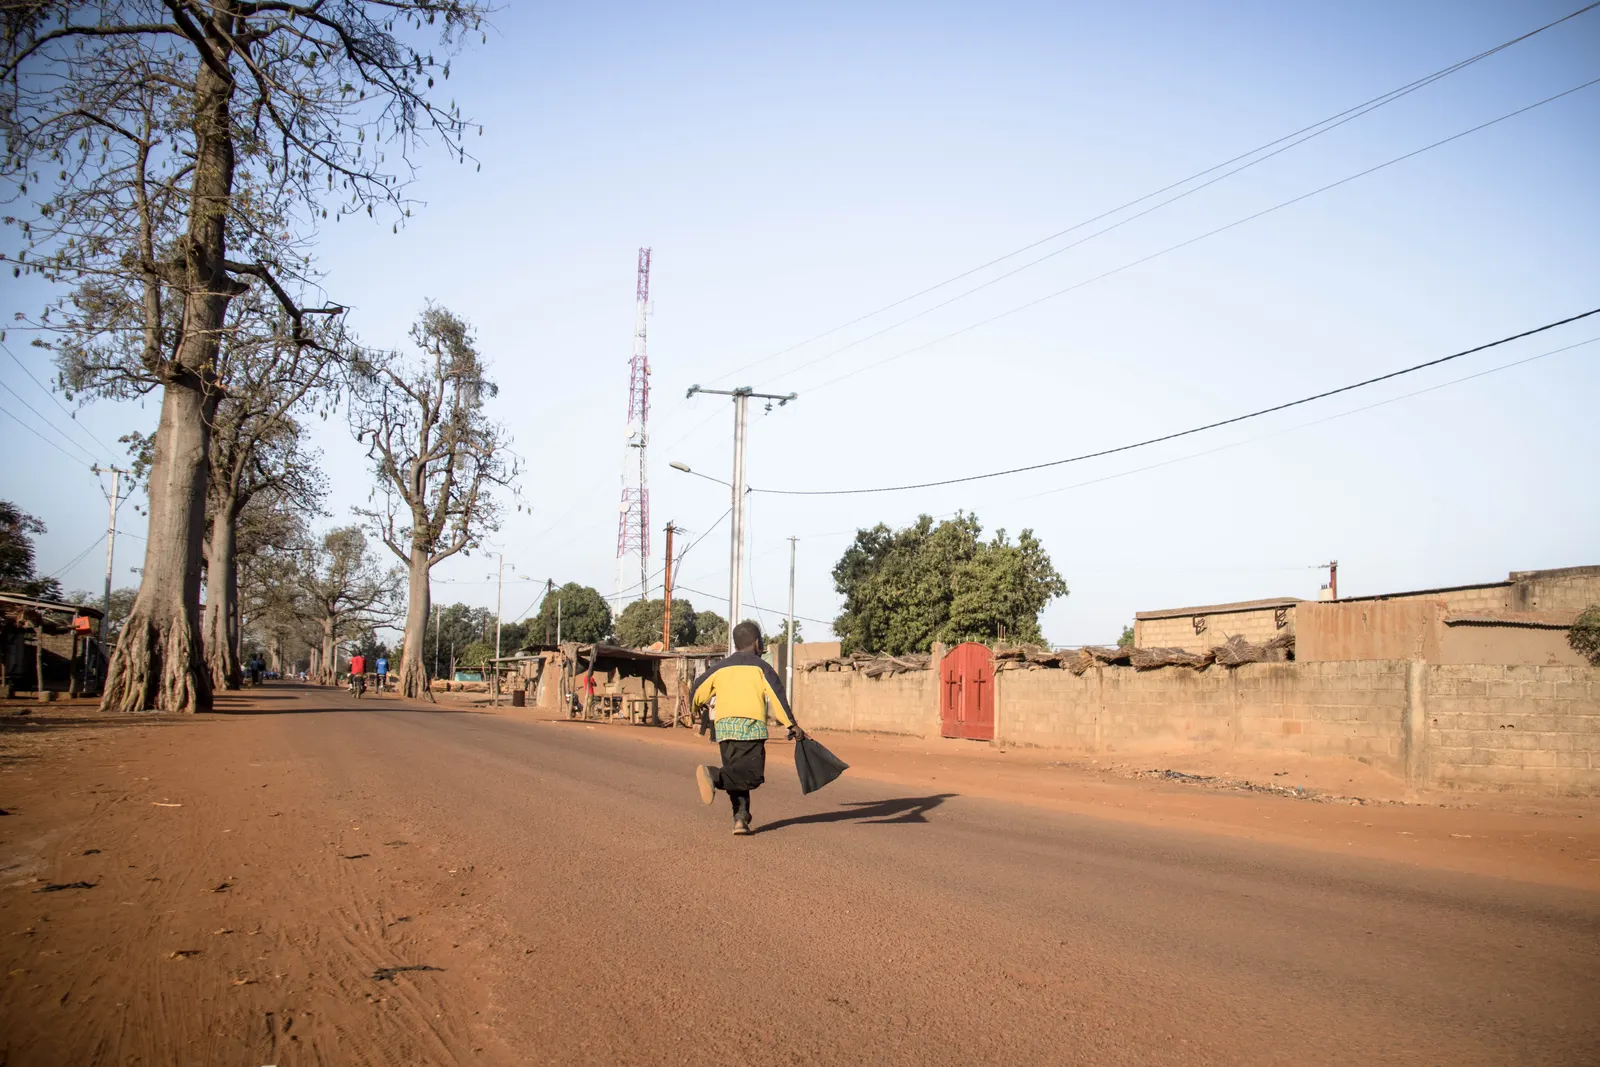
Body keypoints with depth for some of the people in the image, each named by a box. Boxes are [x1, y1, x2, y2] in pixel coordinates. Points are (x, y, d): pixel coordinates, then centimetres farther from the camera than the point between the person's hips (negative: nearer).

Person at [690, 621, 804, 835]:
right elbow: (777, 696, -4)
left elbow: (698, 691, 24)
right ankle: (714, 775, -30)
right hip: (750, 726, -5)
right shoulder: (760, 667, 7)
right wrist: (792, 725, -6)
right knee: (753, 775, -9)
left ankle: (741, 818, -4)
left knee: (737, 775, 12)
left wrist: (699, 705, 47)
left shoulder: (721, 667, 19)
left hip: (723, 726, 5)